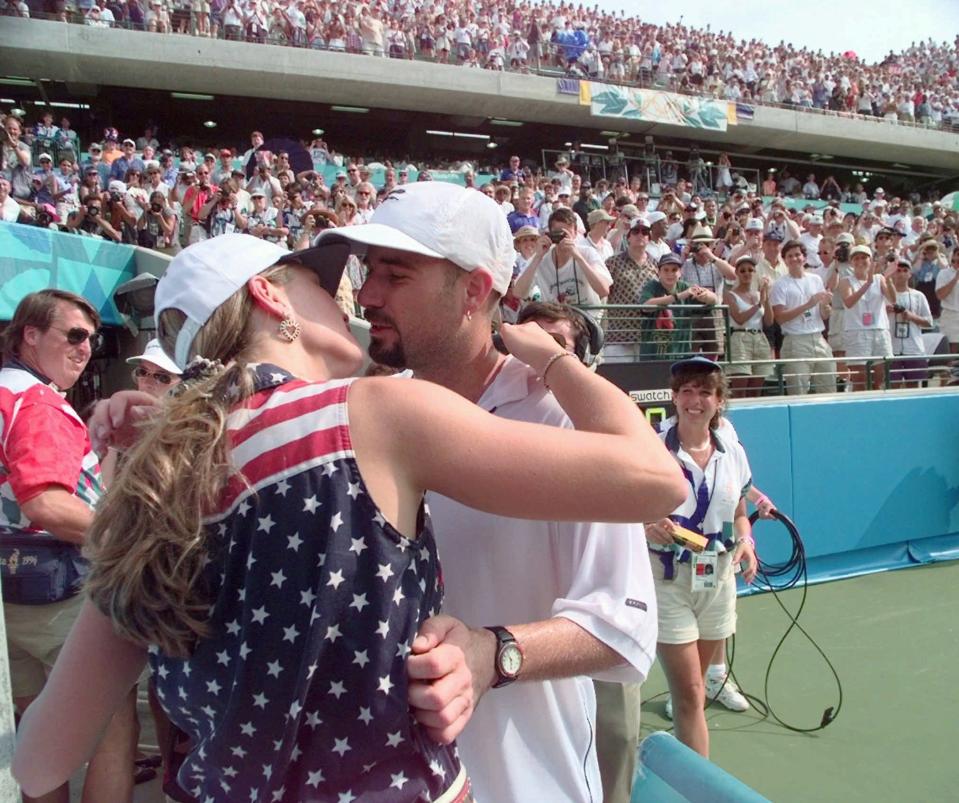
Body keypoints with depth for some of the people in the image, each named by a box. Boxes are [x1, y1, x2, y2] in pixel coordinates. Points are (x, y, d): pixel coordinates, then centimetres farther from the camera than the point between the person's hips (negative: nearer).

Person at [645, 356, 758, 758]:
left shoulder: (733, 453, 3)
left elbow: (738, 515, 14)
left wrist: (745, 541, -6)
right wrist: (647, 527, -31)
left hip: (718, 579, 5)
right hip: (667, 580, -5)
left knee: (691, 689, 20)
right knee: (691, 694, -4)